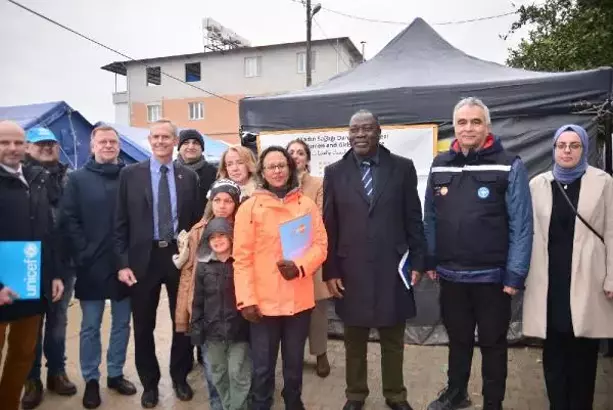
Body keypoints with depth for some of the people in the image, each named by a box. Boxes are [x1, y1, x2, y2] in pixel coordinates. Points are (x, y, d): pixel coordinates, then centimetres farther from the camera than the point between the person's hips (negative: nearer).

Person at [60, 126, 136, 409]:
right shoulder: (78, 179, 2)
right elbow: (69, 220, -3)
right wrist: (83, 255, -10)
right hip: (92, 266, -1)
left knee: (122, 323, 13)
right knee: (90, 327, 10)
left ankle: (115, 374, 30)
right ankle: (91, 380, 26)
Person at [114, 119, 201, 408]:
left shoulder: (189, 177, 3)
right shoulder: (130, 174, -1)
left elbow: (196, 221, 5)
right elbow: (121, 223, -1)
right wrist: (123, 263, -7)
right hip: (143, 258, -1)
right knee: (144, 326, 11)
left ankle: (180, 378, 34)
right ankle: (149, 383, 32)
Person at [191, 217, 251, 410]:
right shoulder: (203, 266, 4)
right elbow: (198, 301, 7)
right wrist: (197, 328, 3)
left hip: (239, 330, -3)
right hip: (213, 331, 4)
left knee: (238, 374, 2)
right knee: (218, 375, 16)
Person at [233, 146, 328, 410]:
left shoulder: (307, 205, 4)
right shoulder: (250, 207, -3)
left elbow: (320, 244, 3)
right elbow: (242, 257, -5)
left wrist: (300, 266, -16)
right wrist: (247, 298, -12)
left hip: (299, 299, 2)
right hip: (264, 300, -2)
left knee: (294, 363, 18)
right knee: (263, 366, 7)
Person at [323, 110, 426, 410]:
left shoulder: (402, 168, 0)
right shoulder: (334, 172, 2)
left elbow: (413, 219, 2)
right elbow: (329, 226, 1)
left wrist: (417, 262, -1)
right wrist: (330, 272, -2)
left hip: (392, 268, 0)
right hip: (351, 270, 1)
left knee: (393, 339, 15)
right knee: (354, 339, 15)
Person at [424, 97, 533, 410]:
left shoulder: (510, 166, -8)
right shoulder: (440, 165, 3)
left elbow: (521, 225, -10)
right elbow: (430, 218, 7)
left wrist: (515, 274, -12)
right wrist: (430, 261, 6)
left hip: (492, 276, -3)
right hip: (450, 274, 4)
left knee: (492, 343, 13)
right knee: (458, 339, 21)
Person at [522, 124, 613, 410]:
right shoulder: (538, 184, 7)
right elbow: (529, 232, 7)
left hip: (585, 280, -1)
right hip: (548, 280, 2)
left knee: (583, 351, 5)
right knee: (553, 350, 9)